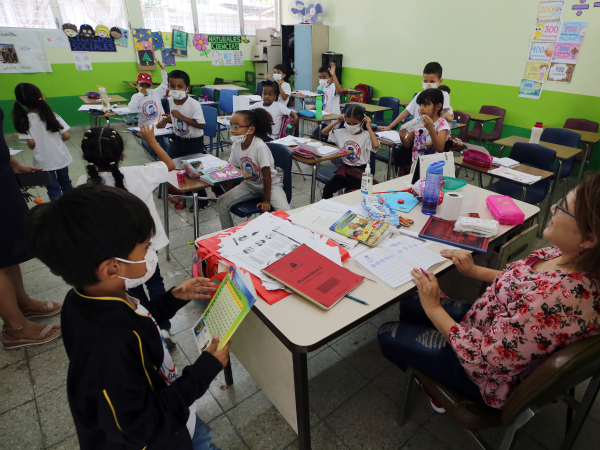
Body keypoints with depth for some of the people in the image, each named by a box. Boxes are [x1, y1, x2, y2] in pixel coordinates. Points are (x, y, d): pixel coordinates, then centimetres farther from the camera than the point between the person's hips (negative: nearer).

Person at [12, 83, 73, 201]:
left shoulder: (24, 120, -13)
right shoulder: (52, 116, -11)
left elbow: (31, 144, -16)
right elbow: (66, 136, -11)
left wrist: (39, 144, 6)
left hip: (43, 161, -1)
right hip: (61, 157, 2)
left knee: (53, 189, 10)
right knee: (66, 183, 21)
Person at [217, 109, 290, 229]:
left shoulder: (260, 147, -26)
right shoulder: (236, 145, -7)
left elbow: (267, 176, -22)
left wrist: (266, 200, -18)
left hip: (270, 184, -5)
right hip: (249, 184, 6)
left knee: (284, 210, -30)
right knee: (222, 202, -10)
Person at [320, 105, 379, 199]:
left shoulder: (366, 135, -7)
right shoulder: (342, 132, 8)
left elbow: (376, 145, -28)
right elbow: (324, 132, 17)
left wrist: (368, 127, -18)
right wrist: (337, 122, 7)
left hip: (359, 170, -4)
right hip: (344, 167, 5)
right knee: (327, 189, -13)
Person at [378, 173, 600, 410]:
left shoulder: (555, 301, -42)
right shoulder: (571, 255, -16)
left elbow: (483, 360, -31)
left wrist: (433, 308, -22)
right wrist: (475, 271, 0)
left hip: (492, 376, -8)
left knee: (387, 335, 7)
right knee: (407, 304, 20)